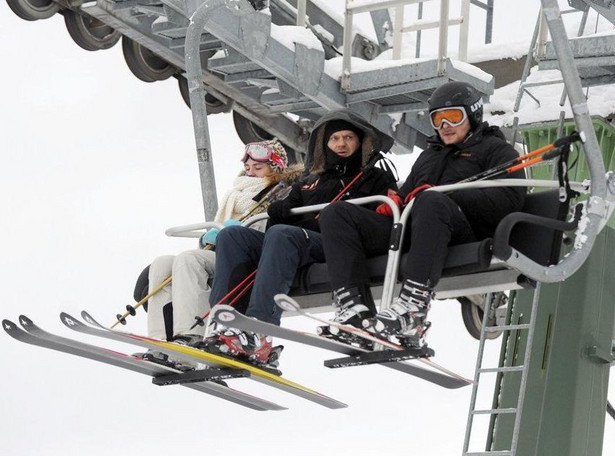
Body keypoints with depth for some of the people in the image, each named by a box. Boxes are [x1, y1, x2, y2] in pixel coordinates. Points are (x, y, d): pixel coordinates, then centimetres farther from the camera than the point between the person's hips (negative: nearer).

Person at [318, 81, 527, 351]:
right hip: (407, 231, 7)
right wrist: (394, 202, 5)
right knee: (336, 214, -11)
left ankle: (412, 311, -53)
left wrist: (448, 195, -11)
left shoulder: (496, 149, 17)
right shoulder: (429, 155, 39)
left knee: (432, 202, -40)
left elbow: (509, 199, -2)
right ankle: (353, 308, -32)